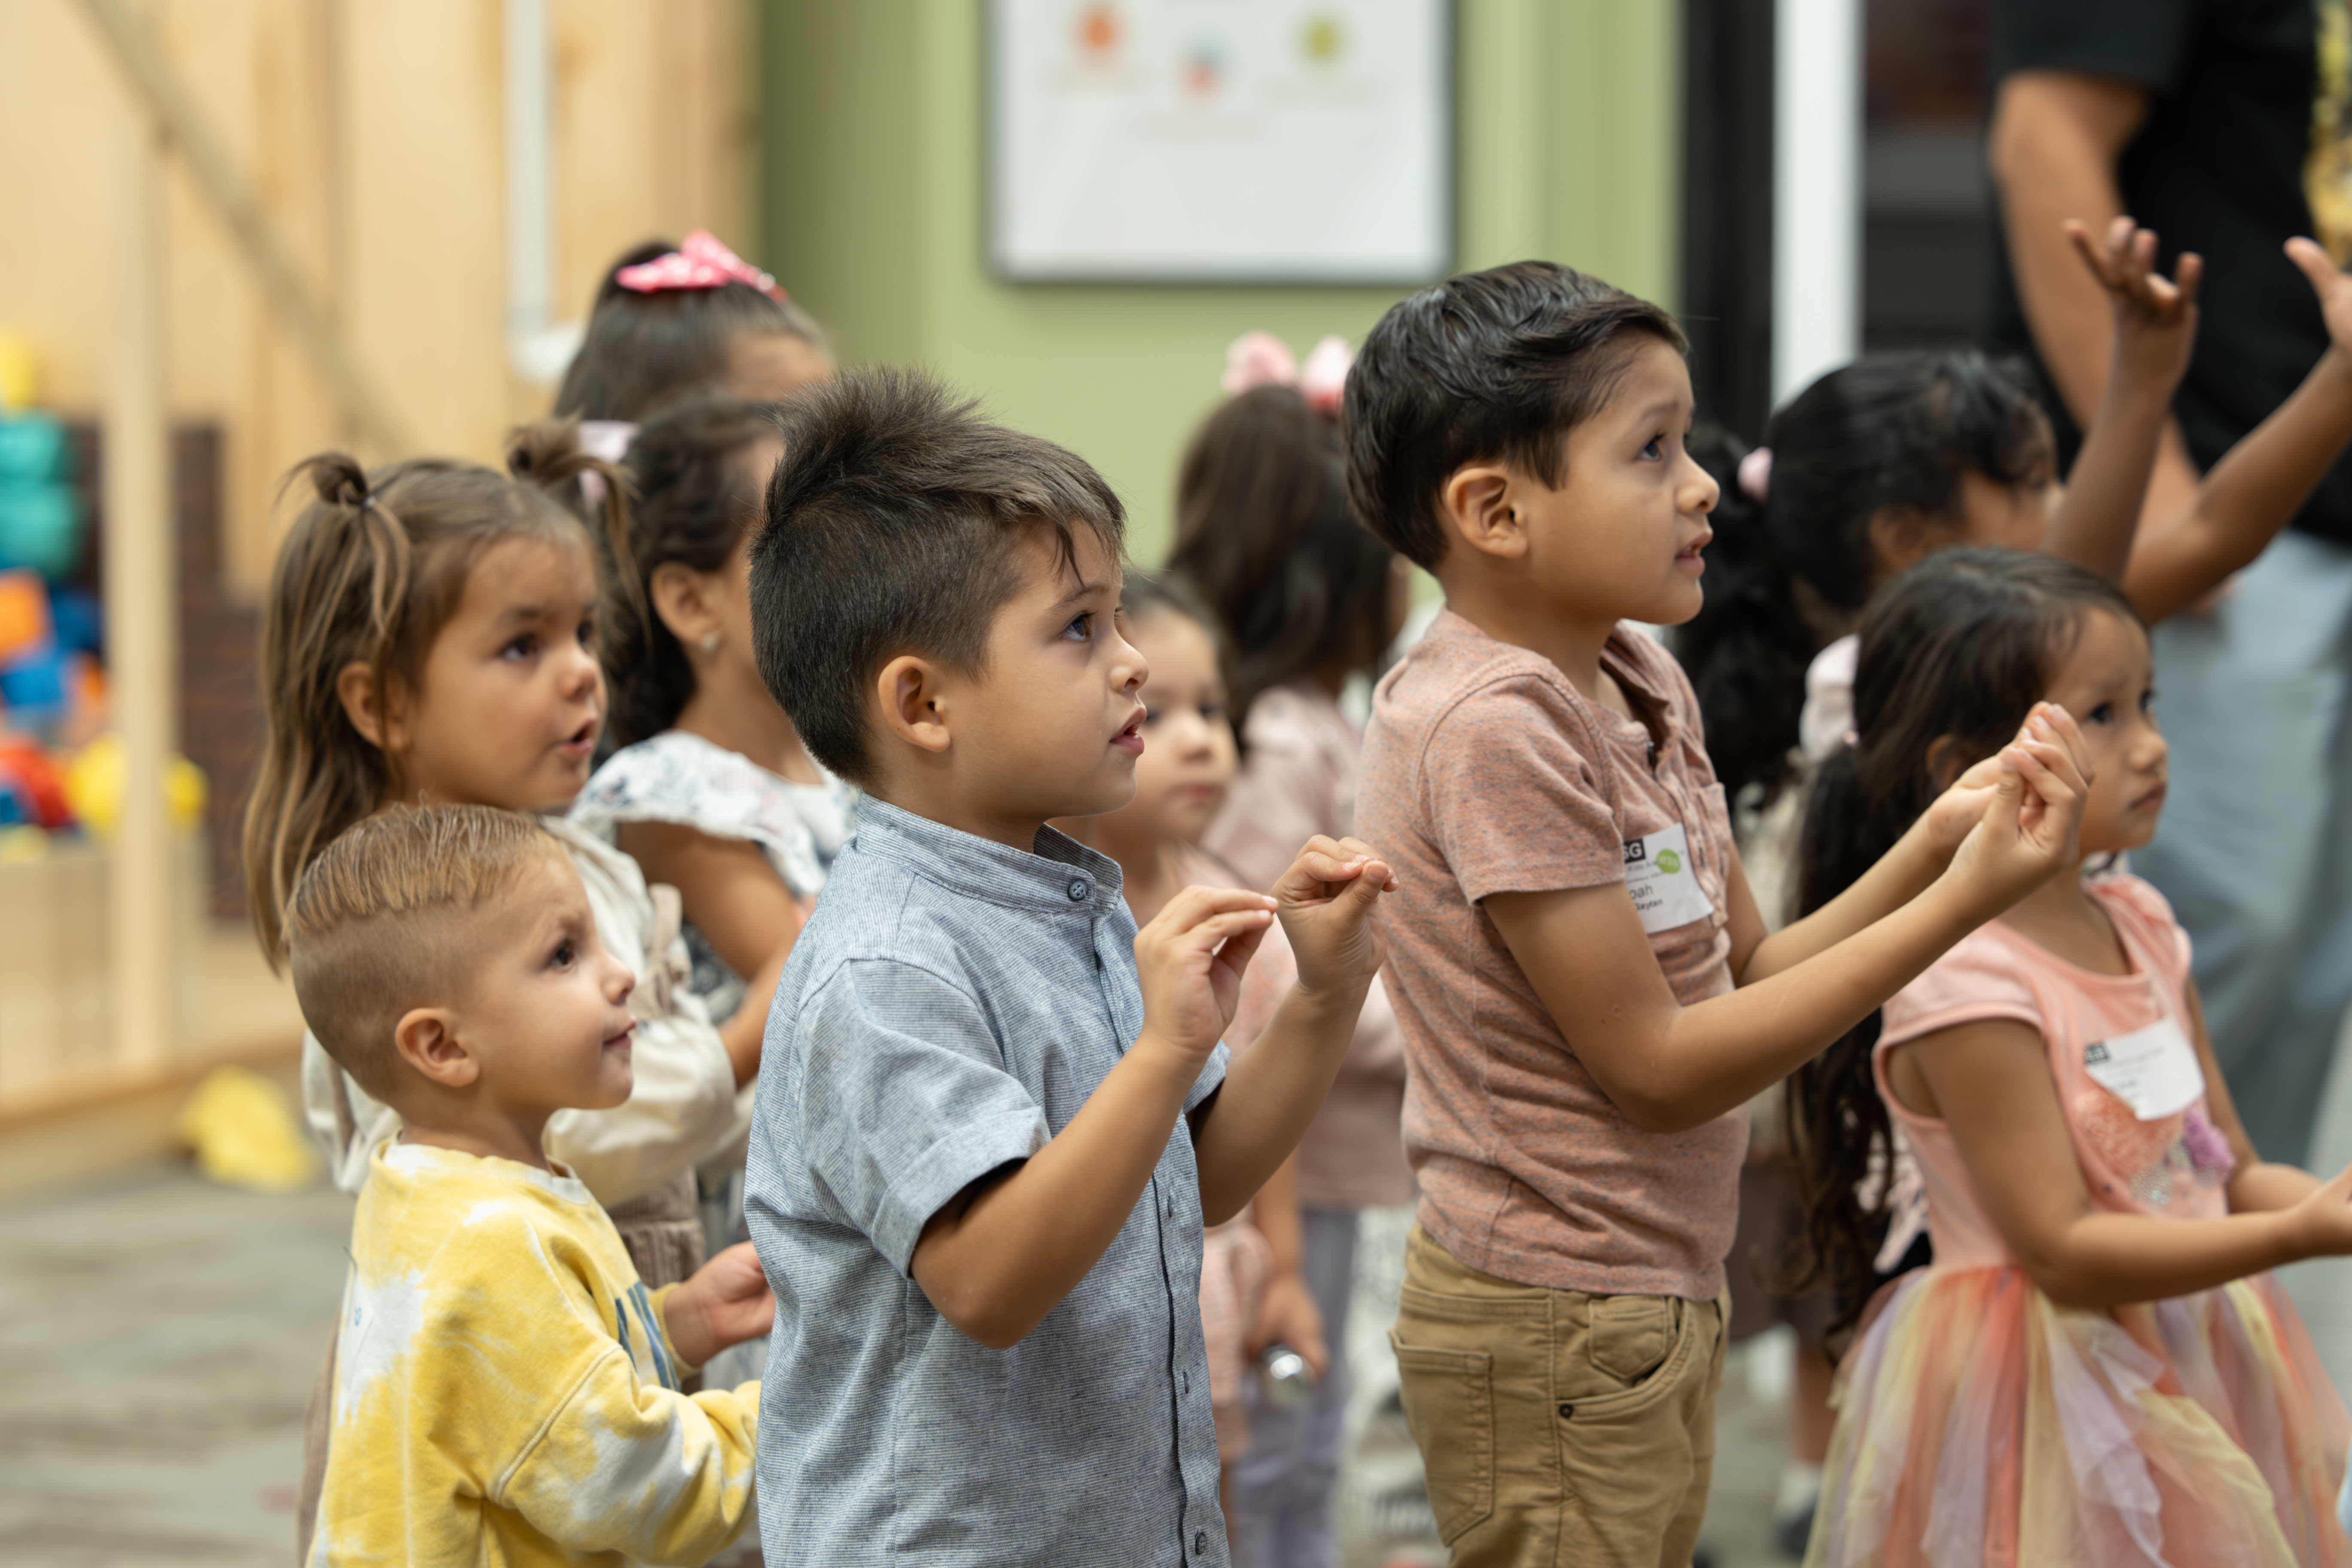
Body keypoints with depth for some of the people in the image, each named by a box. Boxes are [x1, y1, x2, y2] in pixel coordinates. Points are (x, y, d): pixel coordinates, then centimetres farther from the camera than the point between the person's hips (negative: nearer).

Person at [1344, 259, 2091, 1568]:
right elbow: (1657, 1067, -21)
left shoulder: (1640, 678, 5)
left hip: (1666, 1289, 9)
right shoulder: (1492, 727, -22)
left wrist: (1934, 844, -6)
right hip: (1553, 1323, -9)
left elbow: (1744, 978, 9)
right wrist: (1965, 900, -20)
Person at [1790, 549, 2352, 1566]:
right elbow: (2061, 1251, -23)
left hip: (2189, 1372, 8)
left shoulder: (2140, 928, 5)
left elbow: (2227, 1172, 10)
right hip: (2047, 1399, -8)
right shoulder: (1965, 986, -20)